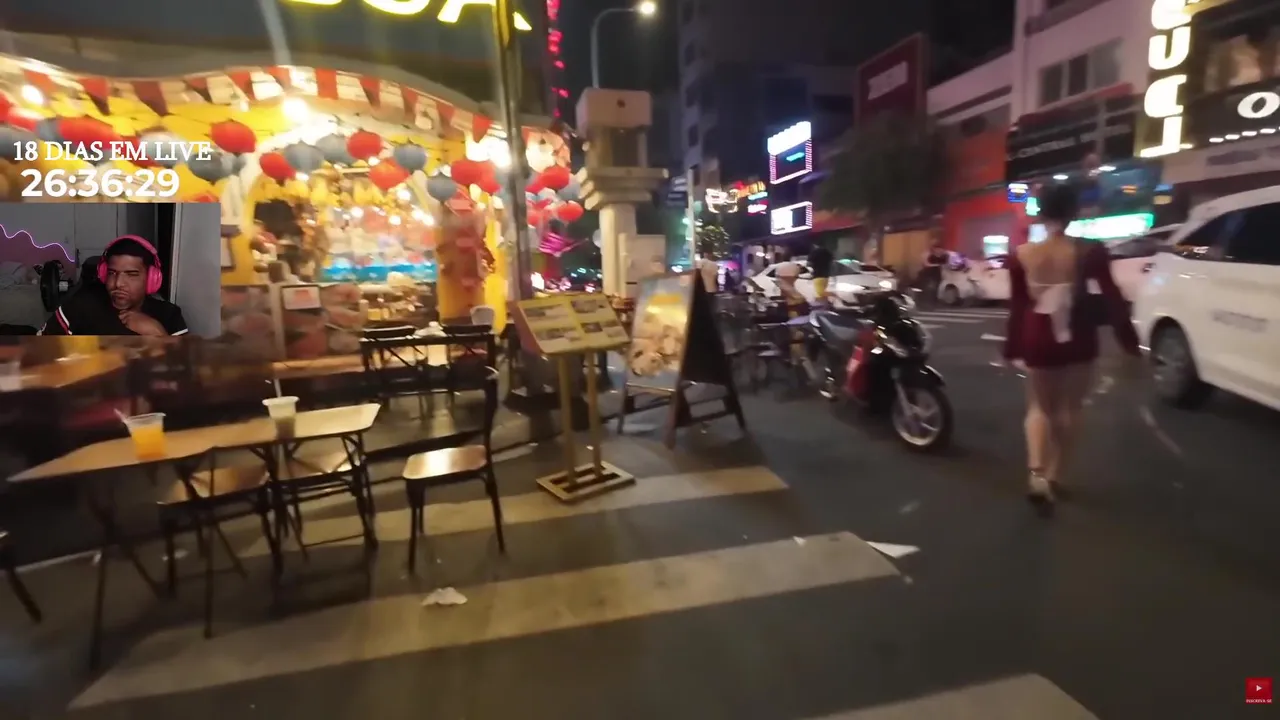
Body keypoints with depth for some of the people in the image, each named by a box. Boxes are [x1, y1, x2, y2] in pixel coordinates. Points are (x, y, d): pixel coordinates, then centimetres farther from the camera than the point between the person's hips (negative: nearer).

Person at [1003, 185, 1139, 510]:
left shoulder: (1022, 255, -7)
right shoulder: (1090, 251, -10)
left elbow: (1017, 306, -1)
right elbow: (1112, 298, -7)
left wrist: (1012, 348, 8)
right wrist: (1130, 341, 2)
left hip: (1037, 338, 1)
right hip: (1077, 339, 0)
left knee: (1039, 406, 16)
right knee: (1069, 407, 16)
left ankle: (1036, 472, -3)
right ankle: (1054, 475, 24)